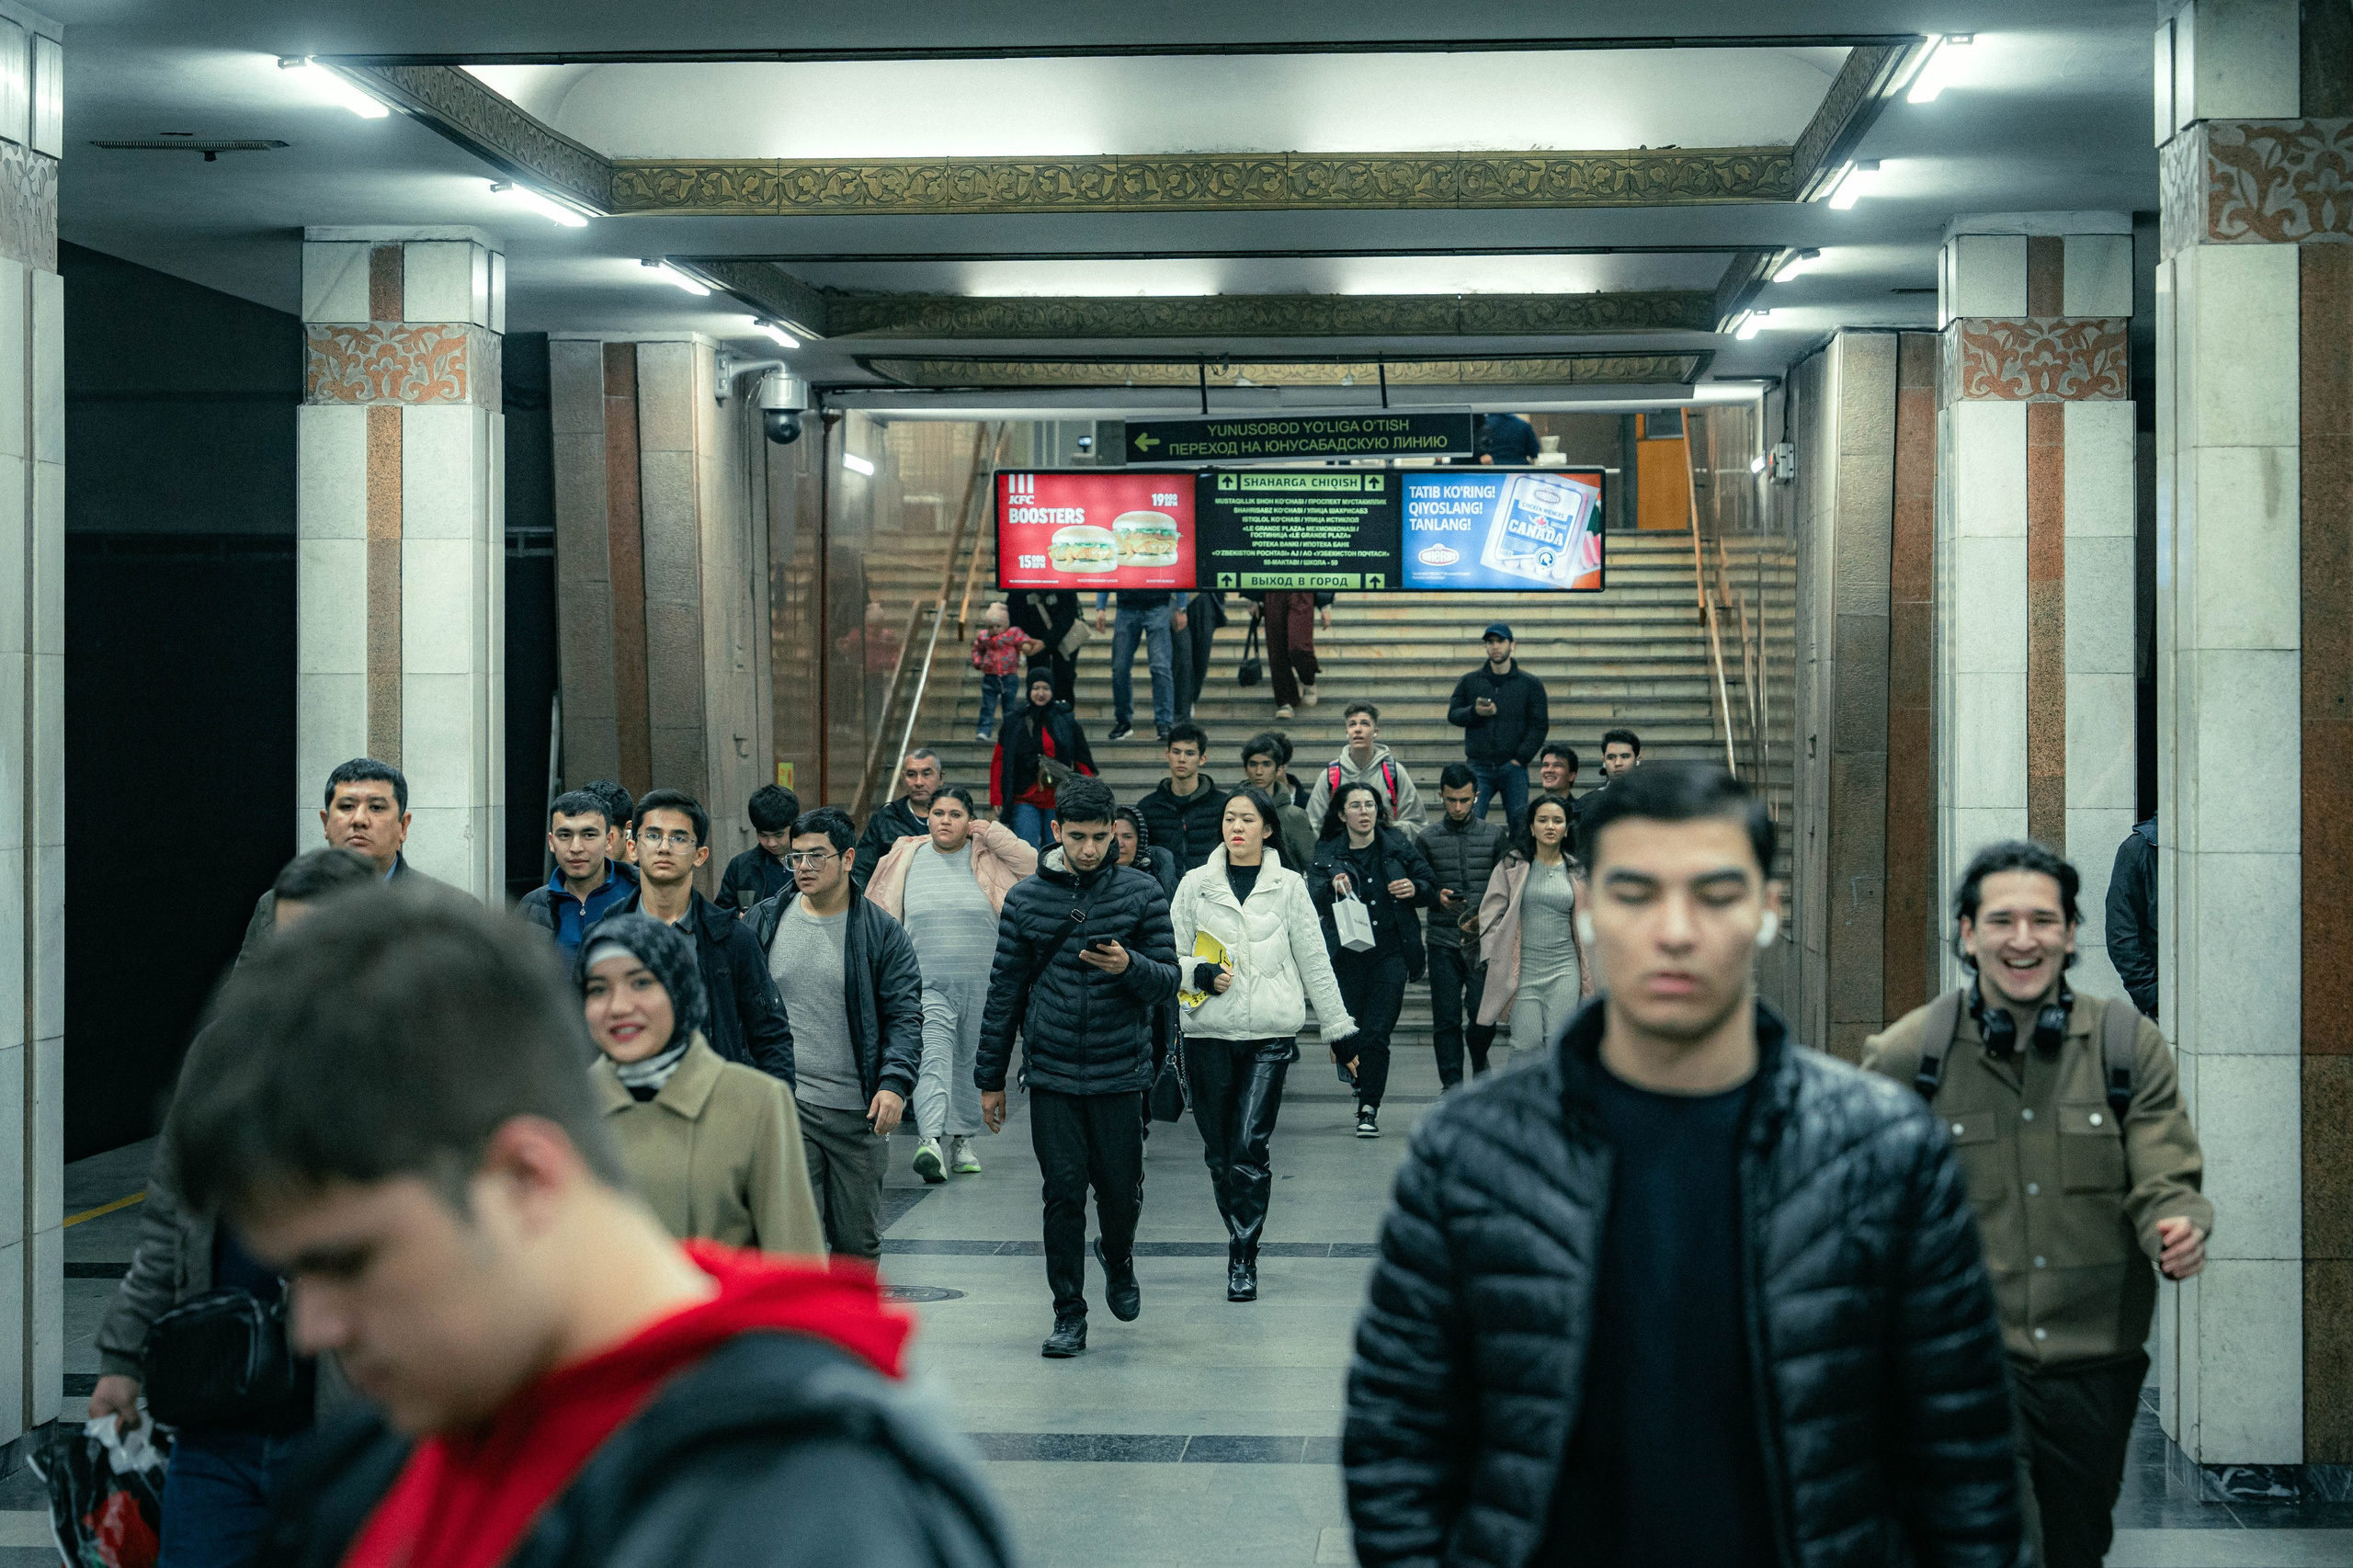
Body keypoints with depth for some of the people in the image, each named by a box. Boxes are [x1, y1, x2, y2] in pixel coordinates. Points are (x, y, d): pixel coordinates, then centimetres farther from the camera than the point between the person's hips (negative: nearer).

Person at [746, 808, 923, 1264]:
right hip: (783, 1106, -1)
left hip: (858, 1112, 1)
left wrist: (895, 1082, -16)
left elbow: (904, 1017, -2)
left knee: (859, 1242, 10)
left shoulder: (883, 934, 2)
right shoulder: (765, 922, 6)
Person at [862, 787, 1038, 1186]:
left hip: (981, 984, 1)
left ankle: (962, 1138, 27)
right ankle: (930, 1141, -33)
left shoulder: (987, 857, 3)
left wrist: (991, 834, -10)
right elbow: (880, 916, 16)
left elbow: (1034, 865, -11)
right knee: (932, 1054, -19)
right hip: (927, 983, -1)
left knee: (970, 1060, 12)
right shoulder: (906, 858, 7)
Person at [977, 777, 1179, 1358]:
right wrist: (990, 1079, 10)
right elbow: (1005, 992, 8)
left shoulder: (1142, 893, 0)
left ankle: (1118, 1261, 38)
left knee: (1120, 1190, 6)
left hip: (1120, 1074, 0)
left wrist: (1129, 966, -23)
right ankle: (1069, 1315, 10)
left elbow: (1168, 982, 0)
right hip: (1051, 1075, 0)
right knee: (1064, 1194, 0)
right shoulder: (1026, 898, 3)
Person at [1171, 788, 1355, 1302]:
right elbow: (1170, 957, 8)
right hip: (1209, 1033, 2)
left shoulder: (1289, 886, 6)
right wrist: (1202, 974, -12)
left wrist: (1339, 1029, 9)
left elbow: (1314, 960, 9)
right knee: (1219, 1152, 4)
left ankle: (1243, 1259, -5)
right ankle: (1242, 1237, 24)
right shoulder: (1196, 884, 7)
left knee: (1249, 1147, -12)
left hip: (1270, 1034, -2)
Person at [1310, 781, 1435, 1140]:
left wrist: (1414, 889, -9)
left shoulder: (1398, 847, 4)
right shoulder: (1327, 853, 2)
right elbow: (1313, 901, -11)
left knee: (1376, 1033, -8)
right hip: (1347, 953, 1)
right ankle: (1359, 1080, 34)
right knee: (1347, 1030, 2)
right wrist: (1332, 889, -32)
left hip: (1391, 952, -1)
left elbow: (1430, 889, 13)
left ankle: (1369, 1110, -1)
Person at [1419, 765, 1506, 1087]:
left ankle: (1479, 1061, 24)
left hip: (1483, 940, -1)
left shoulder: (1494, 834, 7)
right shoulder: (1428, 838, 7)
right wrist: (1437, 896, -13)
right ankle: (1451, 1083, 11)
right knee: (1446, 1019, 0)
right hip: (1443, 941, 1)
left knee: (1483, 1012, -6)